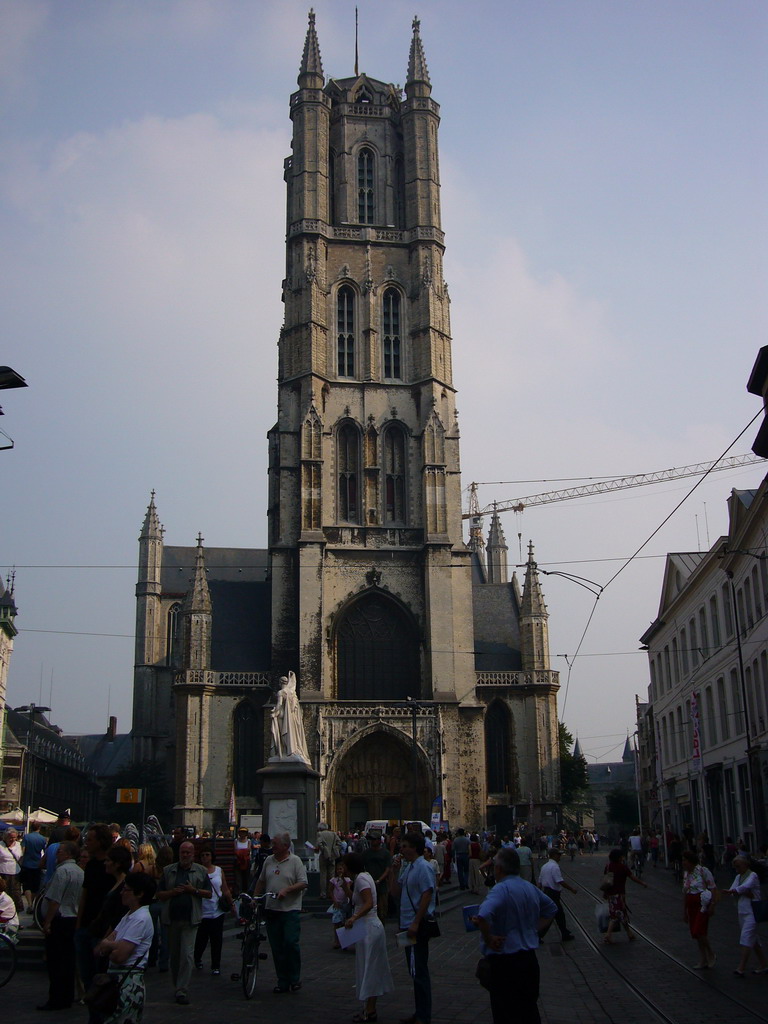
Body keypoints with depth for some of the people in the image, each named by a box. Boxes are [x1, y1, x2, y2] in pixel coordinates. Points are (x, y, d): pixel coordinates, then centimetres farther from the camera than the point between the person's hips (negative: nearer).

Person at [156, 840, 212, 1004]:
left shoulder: (201, 871, 7)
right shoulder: (168, 871, 8)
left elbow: (209, 893, 6)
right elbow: (159, 895, 7)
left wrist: (194, 890, -10)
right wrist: (173, 892, -11)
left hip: (190, 918, -2)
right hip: (172, 917, 2)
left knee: (187, 955, -10)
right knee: (174, 954, 11)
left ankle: (182, 990, -8)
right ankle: (177, 985, 27)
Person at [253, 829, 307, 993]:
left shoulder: (295, 861, -3)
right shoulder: (269, 861, 11)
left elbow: (303, 883, -8)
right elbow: (261, 881, 21)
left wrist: (286, 890, -20)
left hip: (290, 909, -5)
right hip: (271, 910, 5)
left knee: (291, 943, -11)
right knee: (276, 947, 7)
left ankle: (295, 979, 5)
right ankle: (282, 982, 16)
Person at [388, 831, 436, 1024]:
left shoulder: (423, 867, -15)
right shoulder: (407, 867, 13)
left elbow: (426, 896, -22)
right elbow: (395, 892, 14)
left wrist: (416, 923, -23)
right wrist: (393, 871, 3)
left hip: (418, 926, -10)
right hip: (408, 925, 10)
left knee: (419, 972, -3)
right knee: (415, 971, 16)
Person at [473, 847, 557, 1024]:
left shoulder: (500, 889, -20)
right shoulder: (531, 888, 6)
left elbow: (483, 917, -36)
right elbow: (551, 909, 21)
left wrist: (489, 939, -21)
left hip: (504, 961, -7)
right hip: (529, 957, 7)